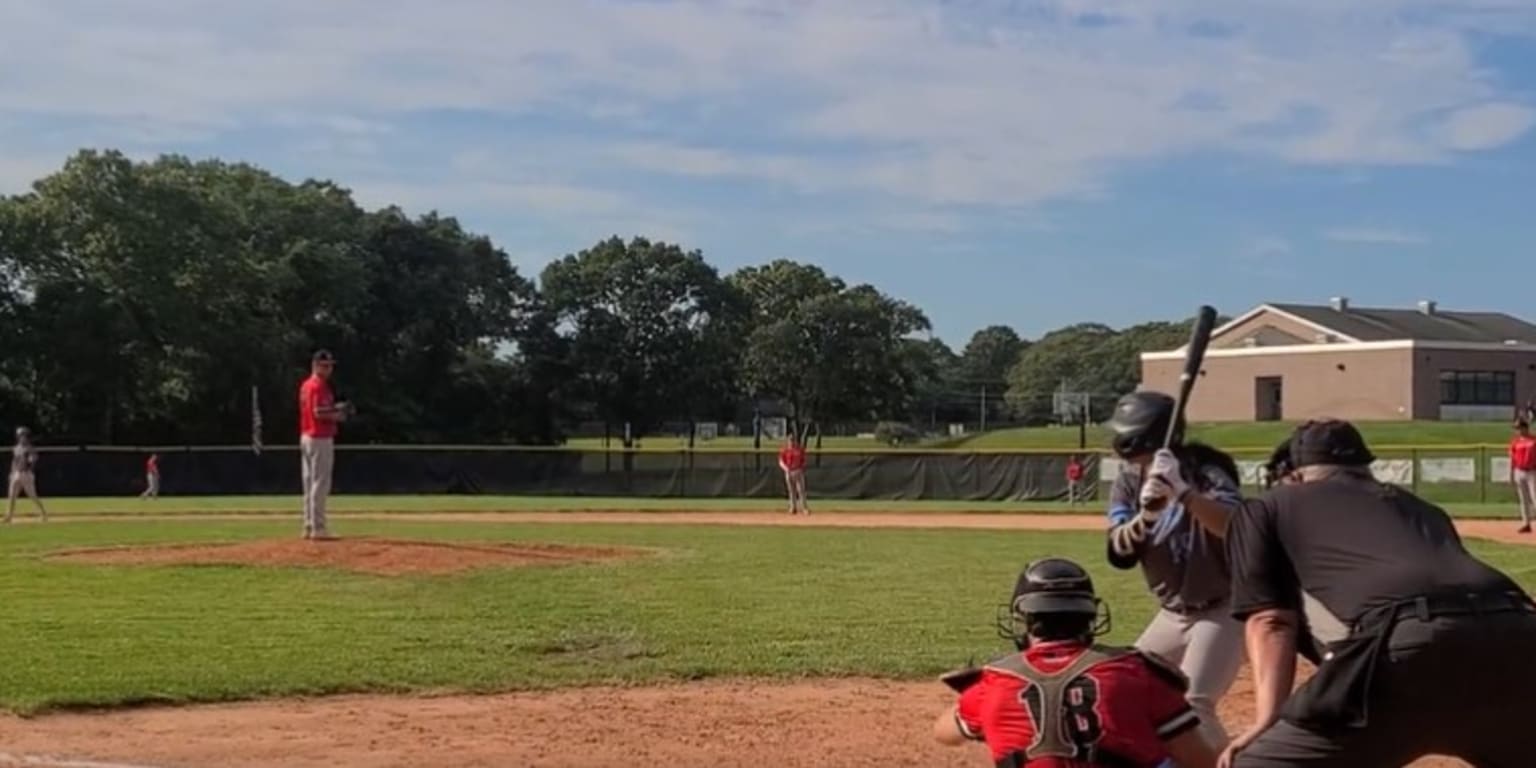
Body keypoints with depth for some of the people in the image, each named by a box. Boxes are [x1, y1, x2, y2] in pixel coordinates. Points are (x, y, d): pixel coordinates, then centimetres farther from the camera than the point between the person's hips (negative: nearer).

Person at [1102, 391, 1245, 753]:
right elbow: (1120, 553, -16)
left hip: (1222, 610, -7)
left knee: (1192, 704, -21)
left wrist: (1183, 493, -52)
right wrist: (1145, 513, -35)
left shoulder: (1205, 471, -20)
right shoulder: (1128, 483, -3)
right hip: (1172, 614, 7)